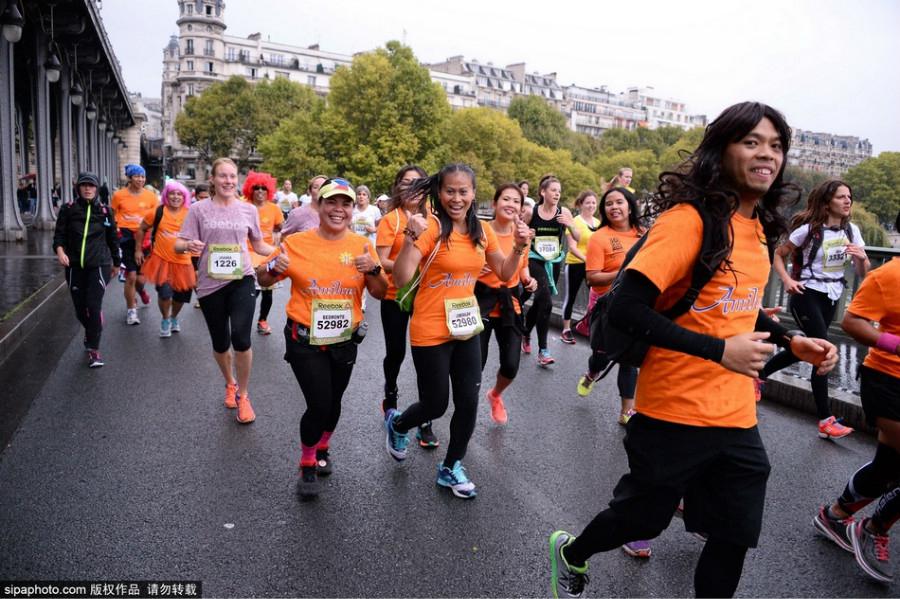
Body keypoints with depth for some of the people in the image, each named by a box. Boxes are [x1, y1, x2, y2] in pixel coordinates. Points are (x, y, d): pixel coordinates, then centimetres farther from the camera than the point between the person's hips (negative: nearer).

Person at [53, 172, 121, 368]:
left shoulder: (105, 211, 3)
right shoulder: (68, 209, 3)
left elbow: (112, 239, 11)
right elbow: (59, 234, 2)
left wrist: (116, 263, 18)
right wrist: (60, 250, -20)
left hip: (99, 265, -2)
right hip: (75, 266, 2)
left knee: (94, 306, -13)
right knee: (80, 307, 9)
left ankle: (94, 349, -5)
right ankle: (90, 333, 40)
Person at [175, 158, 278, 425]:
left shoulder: (248, 210, 5)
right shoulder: (199, 209, 0)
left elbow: (258, 245, 15)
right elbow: (178, 244, -2)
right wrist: (189, 245, -25)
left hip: (242, 280, 0)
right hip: (211, 284, 1)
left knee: (241, 338, -16)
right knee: (220, 344, 12)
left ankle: (242, 395, 7)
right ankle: (230, 383, 43)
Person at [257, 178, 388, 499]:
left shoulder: (362, 245, -2)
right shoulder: (296, 243, -8)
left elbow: (380, 293, 1)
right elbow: (263, 280, 3)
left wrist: (373, 270, -18)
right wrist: (273, 268, -20)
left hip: (344, 340, 3)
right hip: (305, 340, -3)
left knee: (333, 402, 15)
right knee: (319, 404, -9)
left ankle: (322, 449, 46)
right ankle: (307, 466, 18)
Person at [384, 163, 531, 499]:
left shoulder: (481, 231, 3)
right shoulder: (431, 228, -16)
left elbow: (504, 274, 13)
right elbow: (401, 279, -22)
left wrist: (519, 247, -3)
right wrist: (411, 237, -34)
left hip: (467, 329, 6)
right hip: (431, 332, -5)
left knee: (468, 402, 6)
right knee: (436, 405, 7)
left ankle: (451, 468, 29)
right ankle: (396, 423, 42)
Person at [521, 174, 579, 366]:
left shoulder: (564, 212, -3)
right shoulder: (531, 212, -7)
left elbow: (578, 238, -5)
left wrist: (569, 224, -20)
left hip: (554, 262, 3)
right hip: (534, 260, -3)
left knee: (540, 301, 15)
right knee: (546, 302, -19)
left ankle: (526, 334, 41)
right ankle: (542, 350, -12)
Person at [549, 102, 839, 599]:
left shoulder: (757, 226, 8)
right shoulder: (688, 219, -18)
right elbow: (626, 308, -26)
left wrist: (792, 341, 10)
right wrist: (720, 350, -27)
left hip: (737, 415, 7)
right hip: (676, 411, -7)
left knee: (735, 537, 13)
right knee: (644, 518, 13)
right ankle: (571, 553, 43)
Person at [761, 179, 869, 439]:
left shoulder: (852, 230, 3)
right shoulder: (809, 229, -12)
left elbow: (862, 273, 4)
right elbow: (778, 255, -6)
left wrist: (862, 258, -18)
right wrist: (787, 280, -21)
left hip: (831, 298, 7)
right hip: (807, 295, -7)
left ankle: (758, 374, 36)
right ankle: (826, 421, -7)